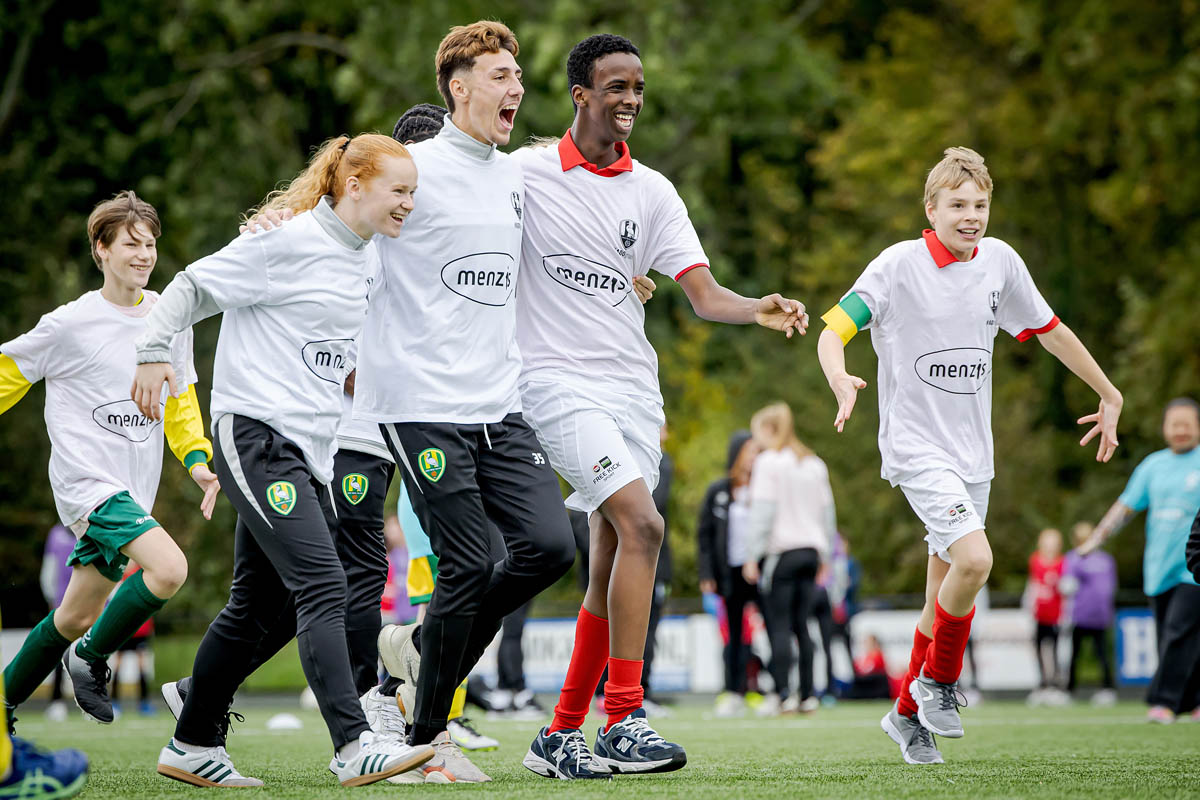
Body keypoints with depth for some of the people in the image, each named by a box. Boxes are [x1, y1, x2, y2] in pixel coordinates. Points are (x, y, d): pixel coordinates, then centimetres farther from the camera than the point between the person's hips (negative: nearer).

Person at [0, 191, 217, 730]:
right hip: (85, 479, -6)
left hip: (134, 491, 6)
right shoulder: (70, 324, -8)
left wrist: (197, 460, 8)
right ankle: (92, 659, -5)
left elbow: (179, 398, 21)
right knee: (169, 568, -26)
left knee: (77, 616, 11)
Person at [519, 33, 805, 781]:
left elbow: (703, 293, 1)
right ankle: (625, 720, -22)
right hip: (558, 381, -5)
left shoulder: (651, 191, 9)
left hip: (633, 386, 5)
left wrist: (759, 310, -18)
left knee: (611, 570, 4)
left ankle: (561, 736, 16)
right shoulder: (525, 173, -1)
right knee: (641, 523, -24)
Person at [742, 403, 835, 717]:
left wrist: (753, 555, -9)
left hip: (780, 550, -6)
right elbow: (827, 511, 17)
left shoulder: (768, 462, -5)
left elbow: (762, 512, -11)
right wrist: (824, 555, 22)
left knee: (779, 625, -5)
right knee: (802, 625, 8)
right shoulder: (815, 464, 14)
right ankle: (807, 695, 5)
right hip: (811, 550, 6)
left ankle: (782, 694, -11)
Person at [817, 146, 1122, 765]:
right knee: (974, 559, -25)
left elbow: (1051, 331, 19)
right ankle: (938, 679, -1)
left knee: (945, 596, 9)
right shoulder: (900, 264, -10)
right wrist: (840, 380, -35)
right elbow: (833, 331, -14)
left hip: (972, 454, 6)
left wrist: (1109, 396, 23)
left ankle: (908, 713, 27)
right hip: (915, 447, -6)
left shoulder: (1000, 261, 4)